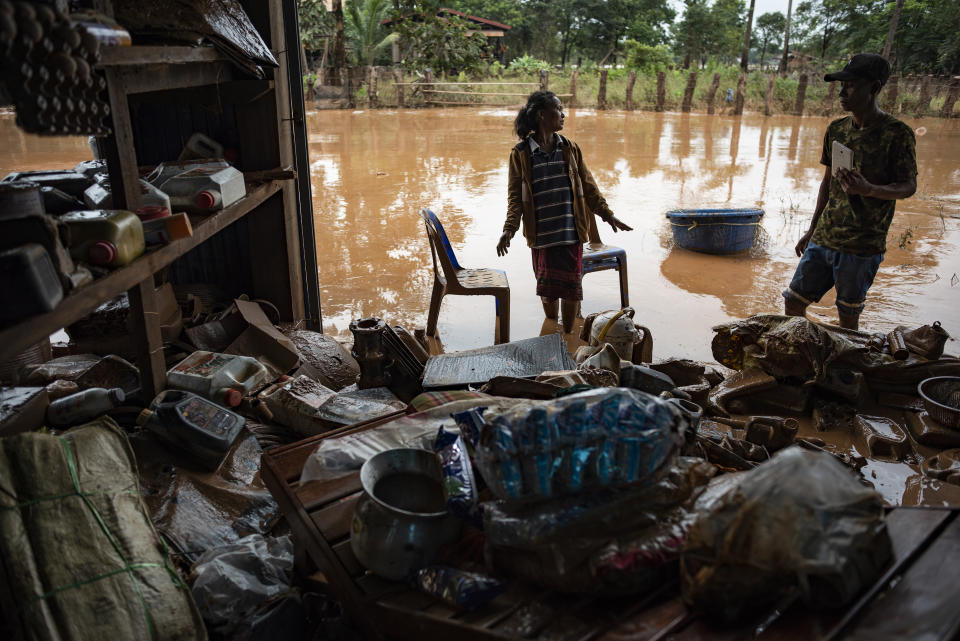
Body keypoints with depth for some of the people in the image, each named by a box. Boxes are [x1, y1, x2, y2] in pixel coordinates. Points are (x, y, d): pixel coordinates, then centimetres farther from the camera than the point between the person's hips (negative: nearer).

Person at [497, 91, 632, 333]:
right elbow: (515, 195, -1)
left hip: (571, 231, 2)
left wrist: (607, 214, 7)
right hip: (541, 233, -2)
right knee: (547, 287, 7)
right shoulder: (521, 153, -1)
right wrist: (510, 228, -13)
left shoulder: (569, 148, 6)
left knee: (571, 285, 3)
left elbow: (587, 186, 11)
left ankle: (568, 336, 20)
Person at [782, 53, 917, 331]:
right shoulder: (836, 129, 8)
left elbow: (908, 186, -7)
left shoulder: (897, 134, -9)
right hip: (823, 239, 5)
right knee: (793, 301, 7)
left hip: (863, 246, -5)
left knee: (848, 315, 3)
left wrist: (869, 189, -29)